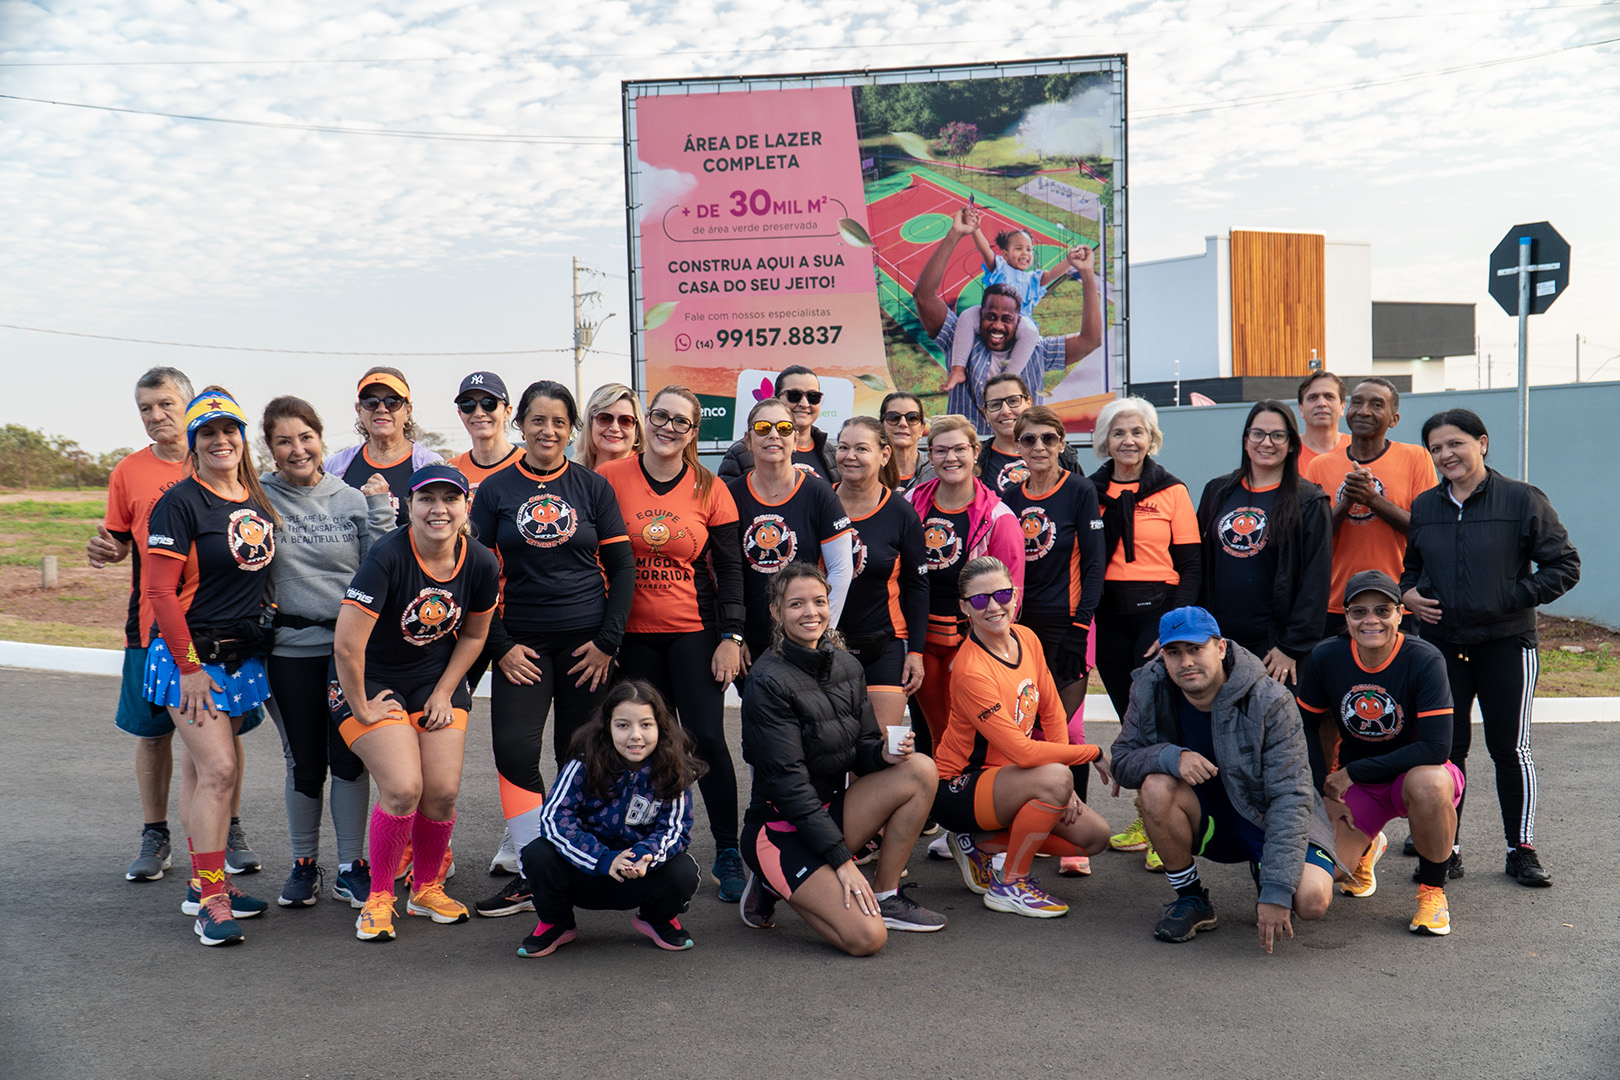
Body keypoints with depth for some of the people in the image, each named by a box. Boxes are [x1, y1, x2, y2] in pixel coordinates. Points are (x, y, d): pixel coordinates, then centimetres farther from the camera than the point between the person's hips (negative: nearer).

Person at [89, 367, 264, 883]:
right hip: (152, 623, 1)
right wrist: (105, 550, -13)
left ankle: (232, 831, 20)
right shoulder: (129, 472, 5)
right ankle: (155, 837, 21)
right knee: (153, 732, 7)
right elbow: (120, 542, 10)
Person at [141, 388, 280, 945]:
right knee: (217, 769, -11)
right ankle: (211, 900, -4)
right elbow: (159, 590, -14)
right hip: (192, 654, -6)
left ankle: (203, 883, 22)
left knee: (201, 768, 15)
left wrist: (260, 632, 15)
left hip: (243, 655, 6)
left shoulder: (258, 500, 9)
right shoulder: (180, 503, -12)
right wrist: (190, 665, -16)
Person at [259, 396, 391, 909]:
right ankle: (304, 864, 25)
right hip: (289, 650, -1)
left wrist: (380, 511, -6)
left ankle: (351, 868, 16)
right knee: (303, 762, 9)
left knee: (350, 758, 3)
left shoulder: (352, 499, 5)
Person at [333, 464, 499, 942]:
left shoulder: (481, 564, -10)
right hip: (371, 682, -4)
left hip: (436, 681, 4)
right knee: (403, 788, -18)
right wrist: (362, 709, -17)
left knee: (443, 791, -5)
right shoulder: (386, 557, -26)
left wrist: (444, 694, 0)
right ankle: (379, 897, 5)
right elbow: (347, 645, -26)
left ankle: (426, 889, 22)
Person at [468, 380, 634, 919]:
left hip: (587, 640, 0)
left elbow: (622, 568, 4)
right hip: (522, 642, 0)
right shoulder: (494, 490, 4)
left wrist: (608, 640, -4)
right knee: (514, 749, -10)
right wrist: (500, 646, -4)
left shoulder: (593, 487, 4)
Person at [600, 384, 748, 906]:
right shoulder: (611, 478, 0)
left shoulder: (709, 489, 2)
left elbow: (729, 567, 3)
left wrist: (730, 636, -4)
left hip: (695, 632, -1)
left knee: (707, 737, -5)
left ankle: (728, 852, 8)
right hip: (633, 635, 1)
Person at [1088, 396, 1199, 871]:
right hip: (1109, 615, 4)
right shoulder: (1091, 492, 9)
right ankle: (1147, 817, 23)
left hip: (1158, 609, -4)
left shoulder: (1172, 491, 1)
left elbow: (1191, 566, -1)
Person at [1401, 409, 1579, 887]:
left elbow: (1565, 565, -2)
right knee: (1444, 748, 5)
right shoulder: (1423, 507, 9)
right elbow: (1409, 565, 23)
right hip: (1440, 643, 3)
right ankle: (1445, 849, 15)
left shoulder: (1522, 500, -4)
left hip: (1506, 643, -3)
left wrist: (1515, 599, -12)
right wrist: (1407, 592, 2)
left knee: (1510, 747, 2)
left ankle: (1522, 850, 16)